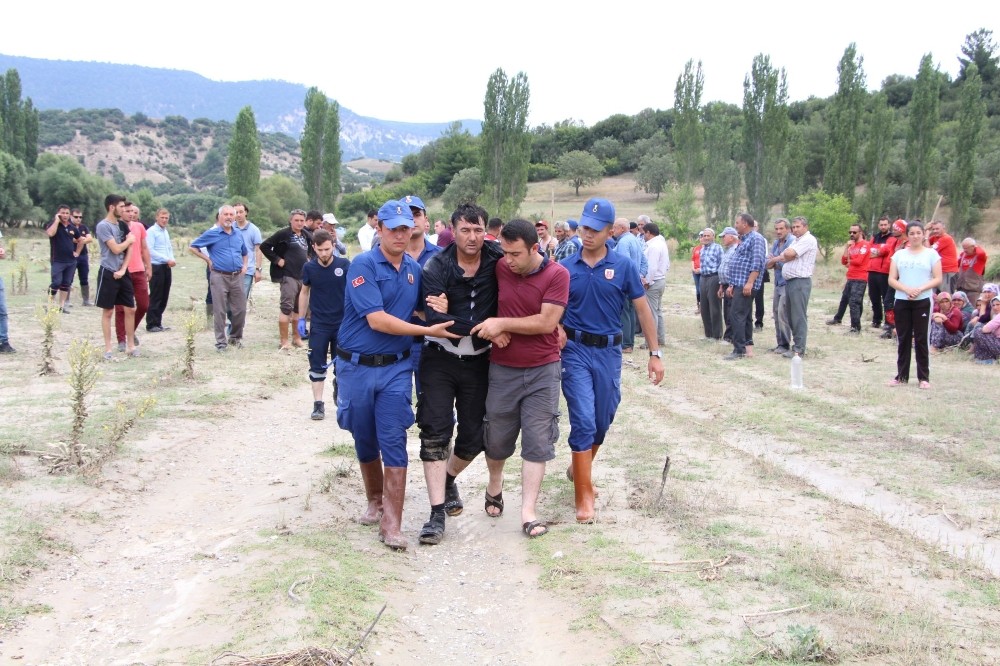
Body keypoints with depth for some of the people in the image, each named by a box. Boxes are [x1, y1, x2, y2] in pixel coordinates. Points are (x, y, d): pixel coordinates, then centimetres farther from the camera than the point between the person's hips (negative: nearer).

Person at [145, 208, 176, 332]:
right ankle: (151, 325, 1)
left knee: (164, 297, 11)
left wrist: (172, 259, 0)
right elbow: (150, 251, -16)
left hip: (166, 268, 8)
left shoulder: (166, 232, 16)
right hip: (156, 267, -8)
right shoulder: (151, 231, -9)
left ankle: (158, 323, 19)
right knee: (155, 298, -5)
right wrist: (167, 259, -17)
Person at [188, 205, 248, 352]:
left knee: (240, 309, 6)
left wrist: (244, 265, 11)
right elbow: (192, 247, 3)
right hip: (219, 277, -4)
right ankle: (221, 342, 5)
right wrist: (207, 260, -1)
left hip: (237, 277, 4)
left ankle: (235, 337, 24)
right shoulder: (212, 234, -2)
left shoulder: (238, 234, 13)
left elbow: (245, 253, 28)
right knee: (220, 311, -1)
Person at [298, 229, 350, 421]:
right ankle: (318, 404, 3)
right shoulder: (309, 268, -4)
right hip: (318, 324, 1)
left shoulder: (344, 265, -10)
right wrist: (301, 319, 6)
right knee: (317, 364, -2)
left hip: (342, 322, 0)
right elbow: (305, 292, 8)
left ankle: (338, 386, 36)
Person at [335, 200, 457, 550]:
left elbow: (420, 310, 20)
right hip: (357, 366, -2)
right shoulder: (363, 265, -13)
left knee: (394, 444, -6)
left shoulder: (414, 269, 5)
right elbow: (376, 320, -21)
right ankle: (375, 502, 35)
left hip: (396, 367, 2)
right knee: (365, 441, 13)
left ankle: (391, 525, -4)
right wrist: (428, 331, -21)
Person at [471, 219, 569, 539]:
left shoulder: (557, 275, -12)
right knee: (497, 437, 13)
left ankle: (528, 512, 5)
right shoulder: (498, 269, -4)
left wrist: (502, 323, -17)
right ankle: (494, 486, 41)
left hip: (542, 370, -2)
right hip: (502, 368, 2)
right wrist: (493, 330, -11)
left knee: (537, 441, -1)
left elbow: (546, 322, -18)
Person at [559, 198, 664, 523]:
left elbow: (643, 310, 2)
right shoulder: (565, 268, -1)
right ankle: (584, 496, -3)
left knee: (602, 421, 13)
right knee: (583, 421, -8)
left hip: (609, 352, 2)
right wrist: (557, 331, -12)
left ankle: (579, 467, 40)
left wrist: (655, 353, 0)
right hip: (575, 350, -2)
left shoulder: (624, 267, -2)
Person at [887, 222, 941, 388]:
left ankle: (924, 377, 3)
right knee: (903, 339, 6)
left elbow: (937, 279, -2)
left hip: (923, 301, -2)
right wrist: (906, 289, -14)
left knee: (921, 339, -2)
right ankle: (901, 376, 12)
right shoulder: (899, 254, 9)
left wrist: (920, 289, -16)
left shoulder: (931, 254, 3)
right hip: (901, 301, 2)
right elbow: (891, 279, 3)